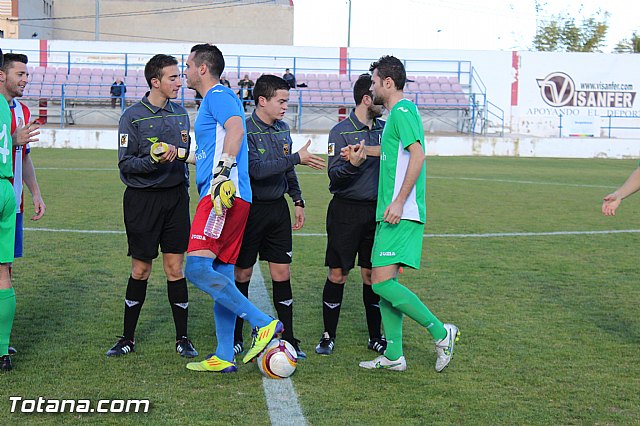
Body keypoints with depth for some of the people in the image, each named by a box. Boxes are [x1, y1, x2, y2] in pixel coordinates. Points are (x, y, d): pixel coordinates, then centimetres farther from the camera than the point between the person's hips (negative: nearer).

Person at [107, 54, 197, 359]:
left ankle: (182, 338, 10)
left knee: (175, 268, 2)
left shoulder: (180, 114, 10)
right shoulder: (133, 116, -6)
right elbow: (125, 163, -10)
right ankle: (128, 338, 16)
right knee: (140, 269, 3)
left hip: (175, 197, 4)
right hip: (142, 199, -3)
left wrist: (182, 182, 11)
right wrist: (154, 160, -24)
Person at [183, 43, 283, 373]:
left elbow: (236, 130, -22)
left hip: (225, 196, -11)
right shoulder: (213, 100, 26)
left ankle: (264, 324, -17)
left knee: (197, 266, -19)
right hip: (221, 198, 11)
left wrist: (223, 172, -29)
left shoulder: (219, 95, -4)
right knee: (221, 277, 9)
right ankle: (224, 358, 11)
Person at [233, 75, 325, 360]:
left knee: (282, 274, 4)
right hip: (250, 209, -5)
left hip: (278, 208, 6)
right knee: (242, 274, 5)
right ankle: (236, 339, 18)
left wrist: (298, 200, 16)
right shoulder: (244, 131, -14)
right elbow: (257, 169, -26)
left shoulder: (282, 129, 10)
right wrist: (297, 158, -25)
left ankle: (288, 339, 10)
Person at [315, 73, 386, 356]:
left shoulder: (384, 128, 9)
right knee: (338, 274, 0)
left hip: (376, 210, 4)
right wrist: (353, 164, -32)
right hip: (346, 210, -4)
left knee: (372, 274, 7)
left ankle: (375, 336, 16)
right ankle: (328, 336, 11)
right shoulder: (341, 131, -6)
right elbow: (334, 175, -12)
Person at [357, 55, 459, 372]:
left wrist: (399, 201, -25)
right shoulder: (398, 112, 20)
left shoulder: (403, 111, -11)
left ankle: (440, 332, -4)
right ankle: (393, 356, 14)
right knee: (384, 282, 9)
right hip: (391, 213, 10)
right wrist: (363, 155, 35)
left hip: (400, 214, -10)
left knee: (382, 282, -15)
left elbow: (418, 154, -22)